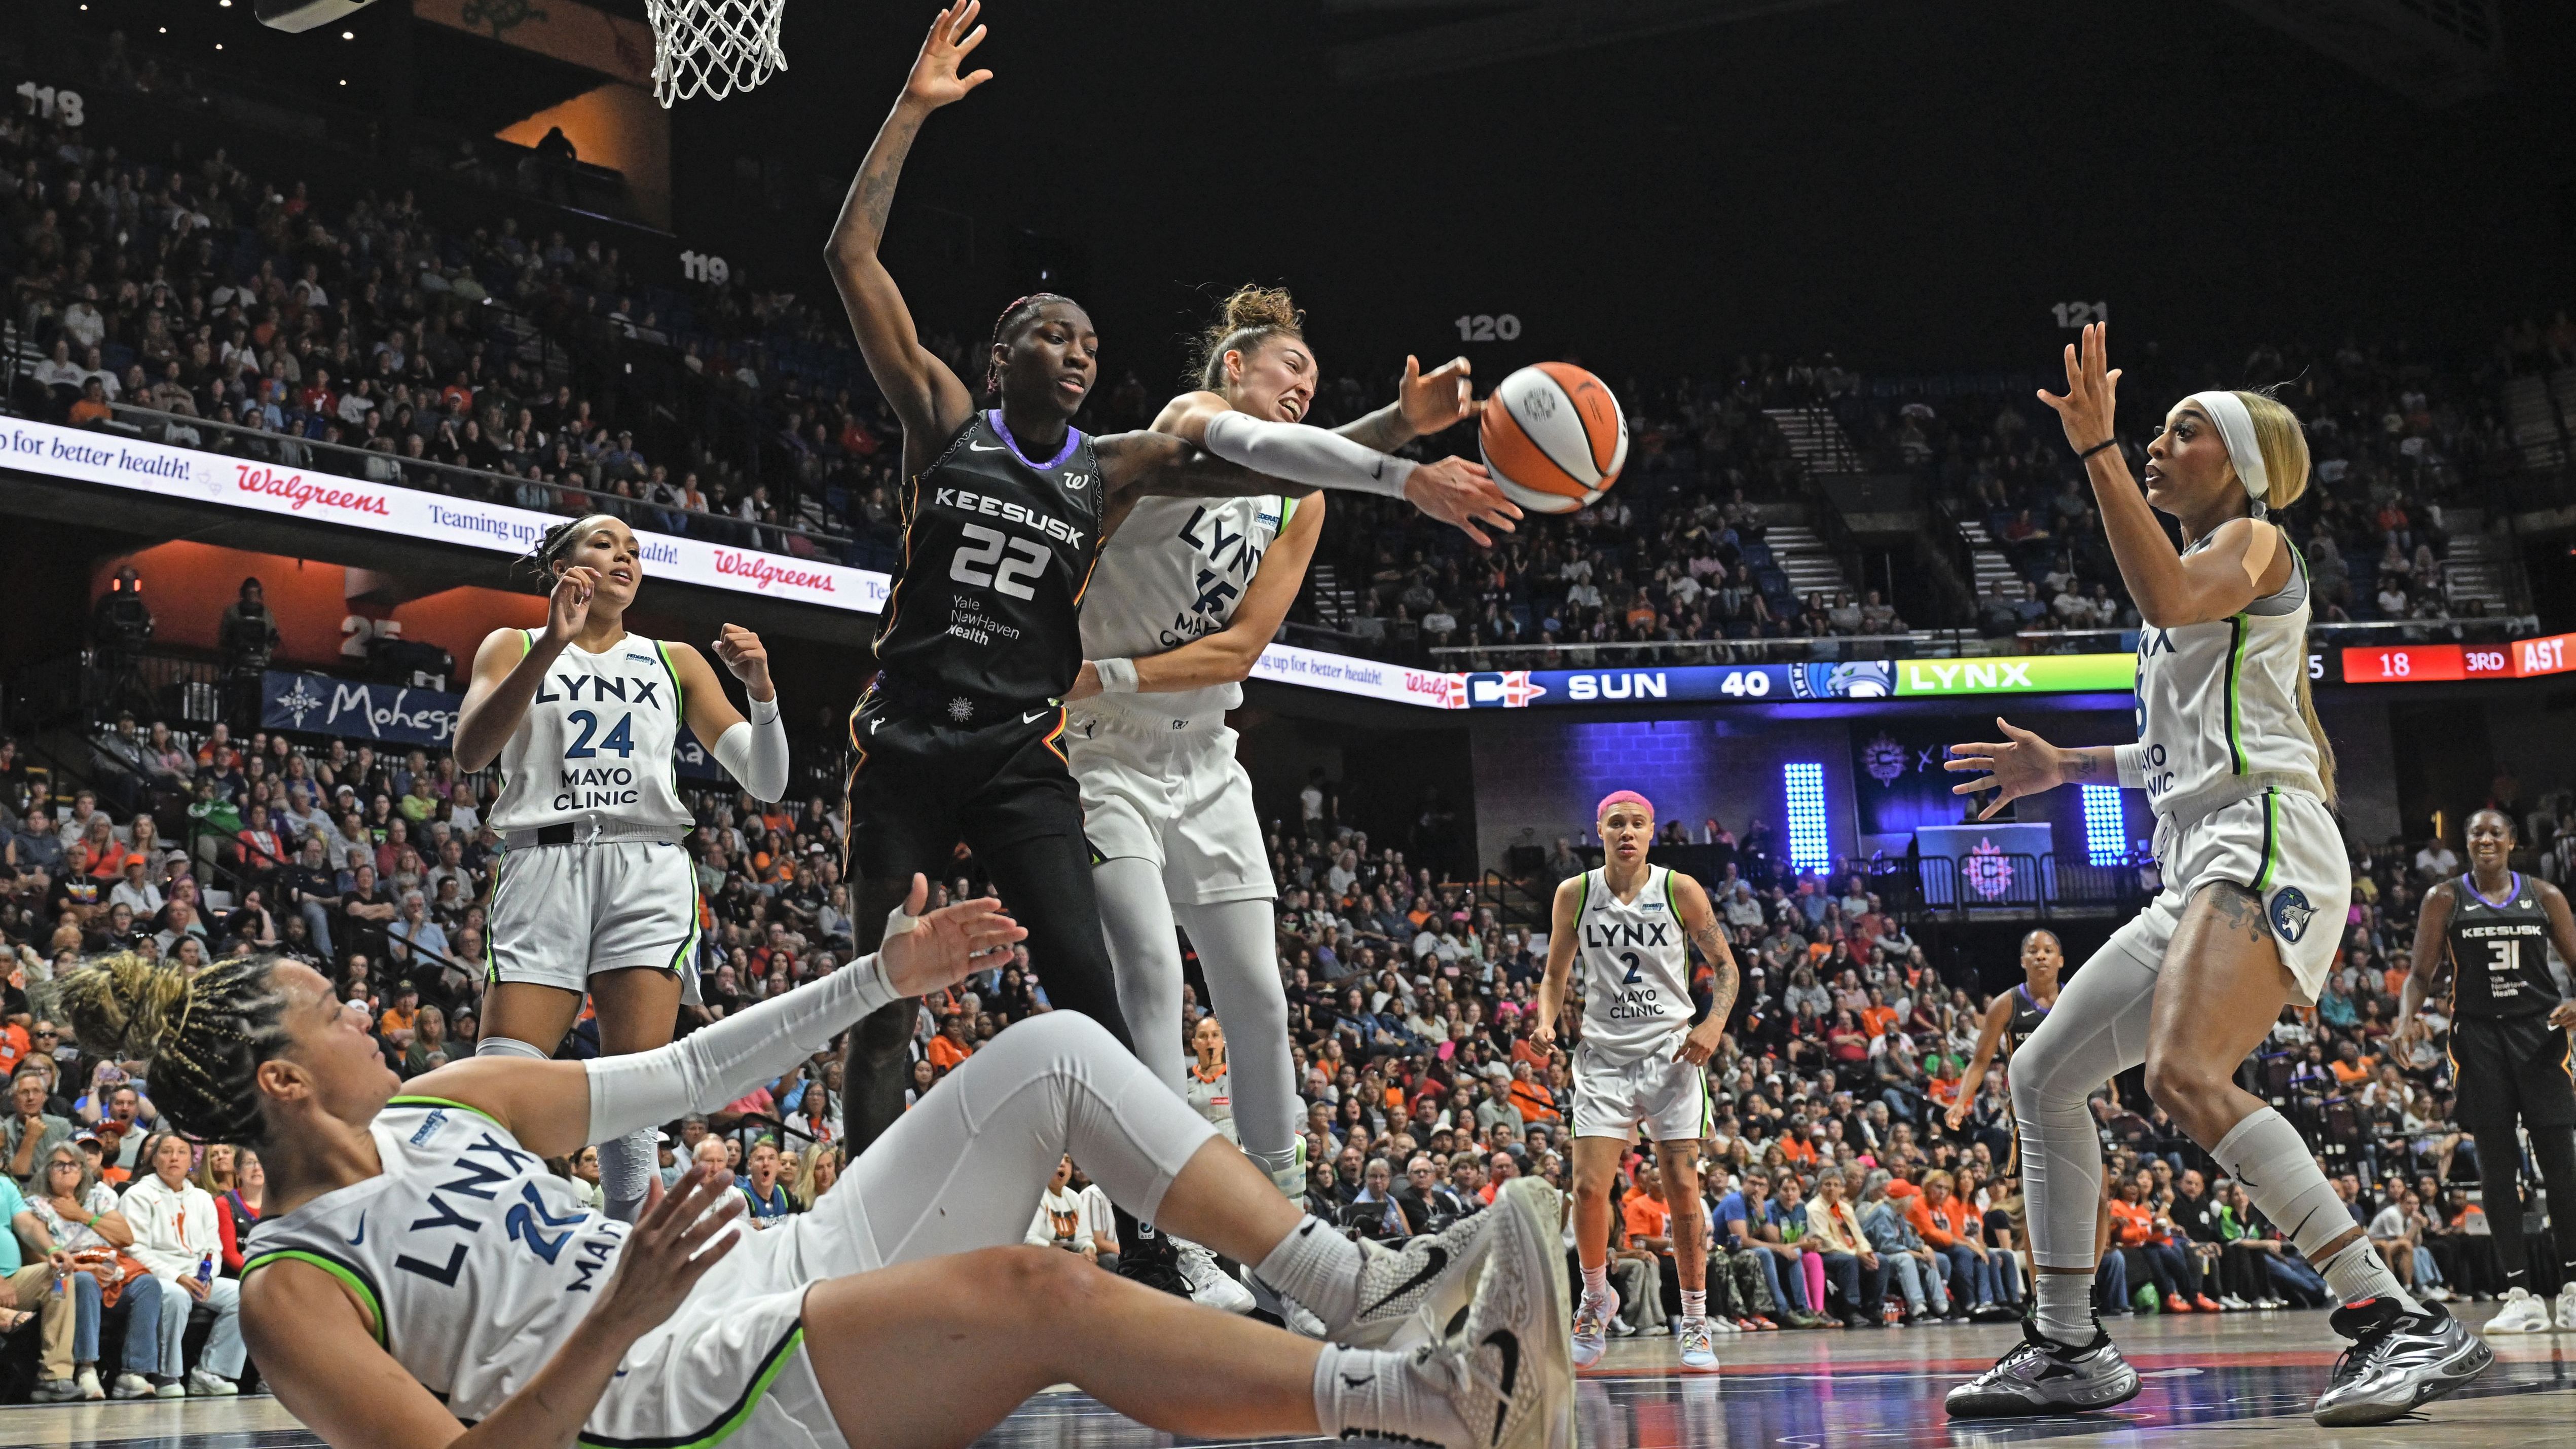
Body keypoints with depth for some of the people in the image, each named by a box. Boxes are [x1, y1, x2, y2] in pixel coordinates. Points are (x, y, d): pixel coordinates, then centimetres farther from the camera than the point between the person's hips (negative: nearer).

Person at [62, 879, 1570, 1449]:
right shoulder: (293, 1287, -4)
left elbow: (682, 1075, 21)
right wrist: (618, 1321, -29)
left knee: (1053, 1053, -5)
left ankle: (1362, 1291, -15)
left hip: (777, 1283, 9)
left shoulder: (450, 1104, 19)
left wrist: (882, 978, 15)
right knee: (1034, 1291, -33)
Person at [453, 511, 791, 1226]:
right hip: (544, 865, -1)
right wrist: (553, 644, -14)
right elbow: (470, 751, -5)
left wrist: (761, 689, -4)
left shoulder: (674, 661, 21)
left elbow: (766, 783, 14)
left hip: (648, 872, 1)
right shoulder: (515, 647, 16)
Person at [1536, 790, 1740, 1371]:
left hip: (1672, 1053, -1)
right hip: (1603, 1056, 1)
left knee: (1683, 1192, -5)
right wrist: (1546, 1022, -5)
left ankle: (1695, 1324, 7)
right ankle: (1597, 1297, 17)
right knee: (1588, 1188, -9)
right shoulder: (1575, 894, 4)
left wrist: (1714, 1023, -11)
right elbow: (1556, 975, 14)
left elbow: (1724, 965, 6)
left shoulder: (1680, 890, -1)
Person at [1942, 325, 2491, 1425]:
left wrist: (2095, 449, -22)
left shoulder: (2253, 543, 3)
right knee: (2041, 1074, 9)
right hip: (2196, 873, 10)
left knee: (2186, 1076, -31)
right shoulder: (2195, 577, 29)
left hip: (2263, 845, -10)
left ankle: (2400, 1322, -32)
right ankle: (2068, 1351, 14)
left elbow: (2169, 597, -22)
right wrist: (2061, 768, 35)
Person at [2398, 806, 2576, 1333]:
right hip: (2479, 1037, -1)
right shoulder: (2445, 900, 6)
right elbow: (2421, 973, 5)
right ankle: (2521, 1295, -1)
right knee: (2496, 1166, -3)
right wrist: (2408, 1015, -16)